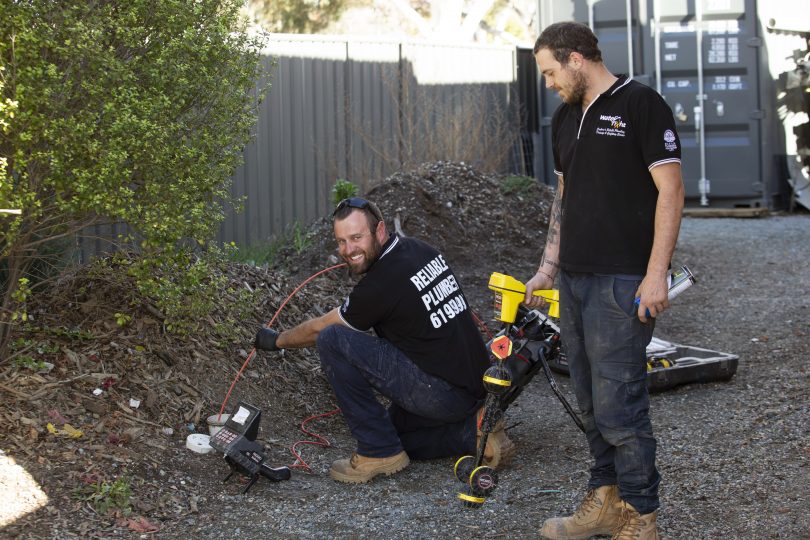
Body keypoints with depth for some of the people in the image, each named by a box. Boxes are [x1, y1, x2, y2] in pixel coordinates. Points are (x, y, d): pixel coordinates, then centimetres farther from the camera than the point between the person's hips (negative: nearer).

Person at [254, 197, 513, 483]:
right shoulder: (419, 249, 7)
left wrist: (277, 340, 17)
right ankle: (472, 434, 11)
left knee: (332, 341, -13)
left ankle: (380, 451, -4)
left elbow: (320, 329, 1)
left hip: (442, 392, -10)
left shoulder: (380, 285, -17)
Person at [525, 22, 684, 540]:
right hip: (574, 280, 8)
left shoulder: (641, 104, -8)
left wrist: (656, 275, -17)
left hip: (623, 282, -8)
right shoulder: (567, 117, 16)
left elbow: (670, 190, -12)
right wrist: (548, 268, 16)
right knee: (592, 402, 12)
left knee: (618, 404, -8)